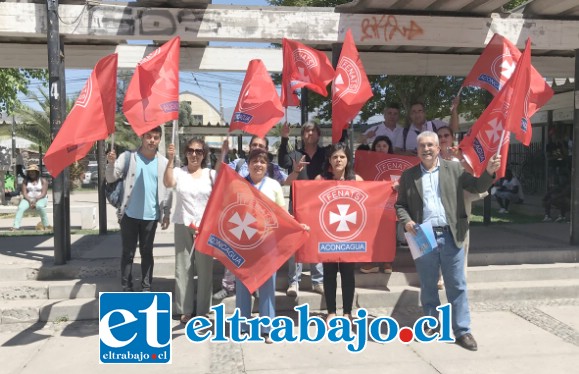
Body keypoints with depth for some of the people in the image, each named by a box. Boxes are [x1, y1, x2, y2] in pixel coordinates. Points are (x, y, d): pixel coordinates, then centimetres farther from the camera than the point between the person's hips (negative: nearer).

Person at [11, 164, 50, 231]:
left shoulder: (43, 181, 1)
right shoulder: (25, 181, 9)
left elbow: (43, 194, -7)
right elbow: (24, 193, -1)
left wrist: (35, 200, -21)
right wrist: (30, 201, -18)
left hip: (40, 199, -3)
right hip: (28, 199, 3)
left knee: (40, 206, -38)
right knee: (21, 207, -28)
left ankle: (46, 225, -27)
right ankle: (15, 227, -33)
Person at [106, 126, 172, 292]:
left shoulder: (164, 162, 2)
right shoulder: (128, 156, -2)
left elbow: (167, 190, 6)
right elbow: (111, 178, -5)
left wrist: (166, 214, 4)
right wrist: (111, 163, -25)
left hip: (151, 216, 1)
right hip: (129, 214, -1)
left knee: (147, 253, 12)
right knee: (128, 253, 8)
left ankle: (146, 288, 22)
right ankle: (127, 289, 18)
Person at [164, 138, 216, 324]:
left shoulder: (211, 174, 4)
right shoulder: (179, 172, 0)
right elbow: (167, 183, -20)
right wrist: (170, 159, -27)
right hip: (183, 226, 0)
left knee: (205, 269, 5)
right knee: (183, 268, 6)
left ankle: (202, 310, 18)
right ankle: (185, 309, 18)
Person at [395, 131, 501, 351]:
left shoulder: (454, 168, 6)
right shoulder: (408, 175, 7)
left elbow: (477, 187, 4)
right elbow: (400, 204, 9)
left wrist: (489, 171, -14)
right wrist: (407, 221, -9)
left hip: (451, 236, -1)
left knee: (457, 286, 5)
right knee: (428, 286, 12)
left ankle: (462, 331, 13)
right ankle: (432, 324, 28)